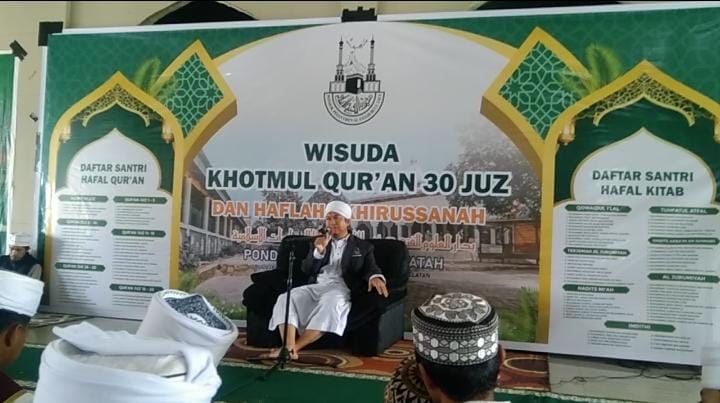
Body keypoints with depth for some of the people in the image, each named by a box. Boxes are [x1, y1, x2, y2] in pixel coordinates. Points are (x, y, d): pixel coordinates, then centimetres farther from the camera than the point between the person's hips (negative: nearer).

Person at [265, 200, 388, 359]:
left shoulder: (363, 246, 17)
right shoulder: (319, 242, 24)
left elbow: (371, 268, 4)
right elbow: (307, 270, 14)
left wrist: (375, 277, -23)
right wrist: (319, 251, -6)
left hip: (341, 288, -3)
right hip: (316, 286, 3)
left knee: (330, 302, -39)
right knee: (285, 299, -27)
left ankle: (295, 347, -41)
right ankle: (288, 348, -44)